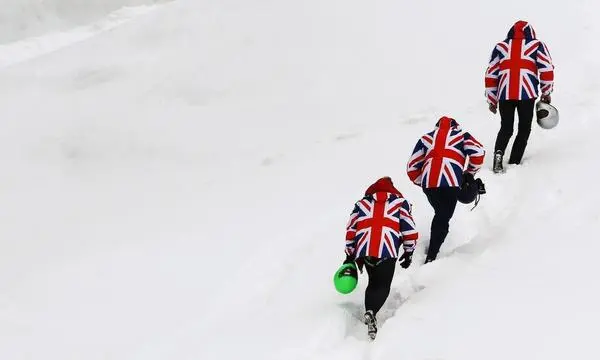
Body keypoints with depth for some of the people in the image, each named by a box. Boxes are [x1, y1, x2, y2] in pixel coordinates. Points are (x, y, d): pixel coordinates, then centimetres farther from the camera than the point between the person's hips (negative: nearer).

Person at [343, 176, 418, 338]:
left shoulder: (361, 203, 26)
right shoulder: (400, 202, 21)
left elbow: (351, 231, 19)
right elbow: (409, 229, 13)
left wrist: (349, 255, 24)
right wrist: (408, 252, 23)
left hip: (364, 247, 3)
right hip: (388, 250, -3)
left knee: (373, 281, 23)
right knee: (383, 285, 2)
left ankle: (368, 311, 7)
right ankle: (372, 312, -23)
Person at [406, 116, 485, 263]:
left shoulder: (425, 138, 28)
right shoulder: (461, 135, 23)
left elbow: (412, 168, 21)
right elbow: (478, 152, 4)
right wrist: (470, 173, 18)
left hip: (428, 182, 3)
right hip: (451, 181, -3)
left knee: (440, 213, 25)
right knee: (443, 218, 2)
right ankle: (431, 256, -7)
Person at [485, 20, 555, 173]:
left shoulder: (500, 47, 18)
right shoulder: (537, 45, 12)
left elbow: (491, 74, 15)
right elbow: (547, 70, 4)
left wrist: (492, 100, 21)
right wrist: (546, 93, 15)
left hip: (505, 94, 2)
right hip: (527, 93, -2)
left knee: (506, 129, 14)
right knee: (524, 129, 13)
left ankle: (498, 153, -12)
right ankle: (513, 163, 5)